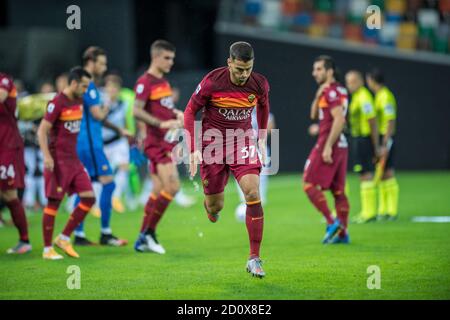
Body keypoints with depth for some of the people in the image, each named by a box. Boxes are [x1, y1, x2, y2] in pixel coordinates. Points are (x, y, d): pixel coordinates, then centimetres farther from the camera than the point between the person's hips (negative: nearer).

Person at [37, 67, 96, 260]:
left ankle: (64, 239, 9)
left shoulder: (78, 101, 10)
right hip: (58, 160, -8)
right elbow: (42, 130, -16)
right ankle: (47, 249, 4)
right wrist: (47, 156, -25)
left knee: (89, 198, 0)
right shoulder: (57, 103, -13)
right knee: (53, 202, -4)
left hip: (73, 159, 8)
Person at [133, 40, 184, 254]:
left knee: (159, 191, 9)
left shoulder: (163, 81, 16)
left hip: (166, 142, 9)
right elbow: (137, 112, -22)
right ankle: (148, 233, -7)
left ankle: (143, 240, 13)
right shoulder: (145, 82, -12)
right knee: (172, 186, -16)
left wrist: (176, 114, 8)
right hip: (156, 142, -9)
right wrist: (162, 123, -28)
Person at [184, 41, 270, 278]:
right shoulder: (212, 82, -18)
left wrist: (261, 140, 16)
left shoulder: (259, 84, -10)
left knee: (253, 193, -19)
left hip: (243, 143, 1)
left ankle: (254, 258, -13)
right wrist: (193, 150, -12)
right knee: (215, 206, 5)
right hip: (213, 143, -1)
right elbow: (190, 111, -7)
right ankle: (210, 205, 49)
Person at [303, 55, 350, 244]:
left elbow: (339, 120, -23)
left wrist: (328, 146, -24)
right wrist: (318, 95, 7)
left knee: (310, 185, -4)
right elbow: (314, 115, 22)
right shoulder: (339, 91, 17)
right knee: (338, 190, 10)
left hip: (329, 145, -10)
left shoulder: (330, 92, -13)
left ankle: (331, 222, -10)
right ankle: (342, 232, 10)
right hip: (341, 146, 10)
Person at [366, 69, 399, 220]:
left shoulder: (385, 96, -14)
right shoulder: (379, 95, 15)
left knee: (387, 174, -7)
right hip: (379, 138, 9)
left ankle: (392, 211, -4)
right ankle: (383, 210, 17)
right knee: (381, 175, 11)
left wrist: (385, 144, -22)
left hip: (386, 138, -9)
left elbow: (390, 122, -19)